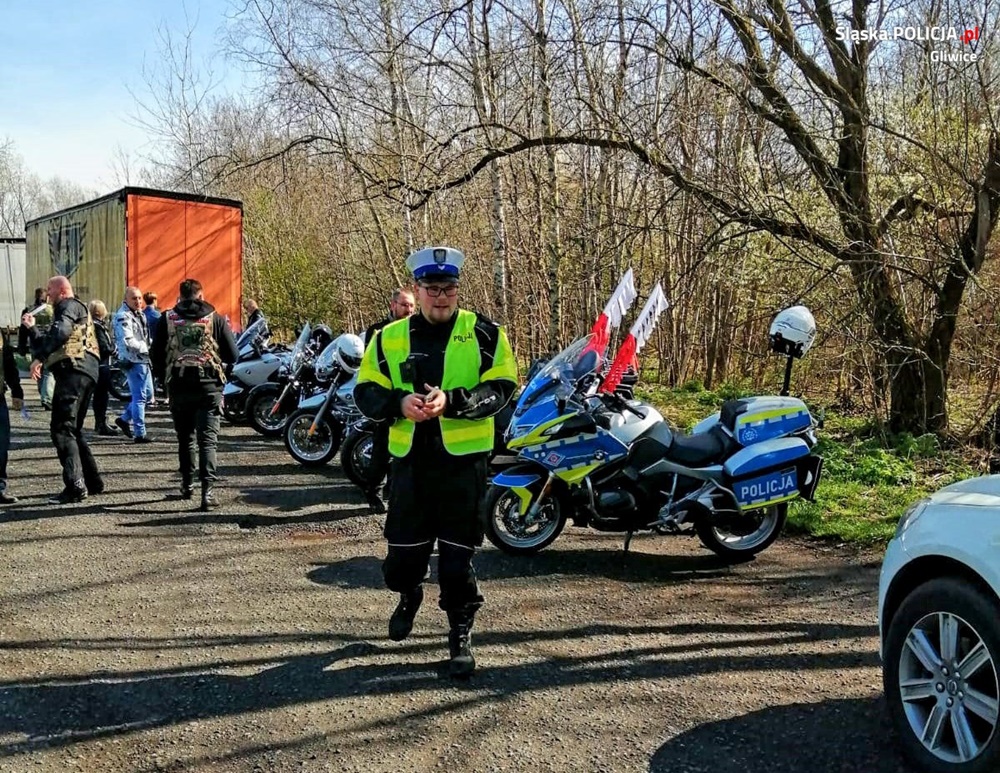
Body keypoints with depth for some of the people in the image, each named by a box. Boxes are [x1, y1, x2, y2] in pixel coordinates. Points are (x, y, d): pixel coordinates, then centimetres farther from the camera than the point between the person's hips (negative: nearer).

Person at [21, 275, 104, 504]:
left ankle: (75, 486, -21)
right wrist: (31, 328, 24)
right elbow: (45, 345, 33)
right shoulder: (64, 311, 32)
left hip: (74, 371, -11)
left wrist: (39, 358, -20)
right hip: (85, 373, 11)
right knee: (73, 429, 17)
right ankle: (92, 481, 21)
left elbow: (60, 332, -20)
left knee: (62, 429, -14)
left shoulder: (70, 305, 1)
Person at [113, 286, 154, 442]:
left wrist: (148, 345, 6)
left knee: (147, 394, 17)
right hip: (133, 361, -10)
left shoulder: (139, 314, 15)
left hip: (143, 359, 10)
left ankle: (124, 418, 27)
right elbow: (127, 342, -24)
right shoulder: (123, 317, -15)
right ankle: (140, 433, -1)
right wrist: (146, 348, -14)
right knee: (139, 397, -6)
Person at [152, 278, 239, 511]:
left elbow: (157, 356, 4)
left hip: (178, 386, 2)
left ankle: (187, 485, 28)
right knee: (208, 440, -3)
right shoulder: (216, 319, 1)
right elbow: (232, 355, 0)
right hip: (209, 386, -2)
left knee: (185, 438, 18)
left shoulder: (167, 319, 4)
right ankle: (207, 491, -14)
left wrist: (165, 378, 20)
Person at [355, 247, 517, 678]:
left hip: (464, 461, -2)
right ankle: (409, 595, 44)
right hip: (410, 460, 3)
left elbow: (500, 387, -7)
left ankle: (461, 634, 16)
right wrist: (400, 403, -15)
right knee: (404, 548, 12)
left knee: (458, 554, 2)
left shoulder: (483, 333, 1)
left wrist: (451, 401, -22)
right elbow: (366, 392, 6)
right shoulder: (389, 338, 8)